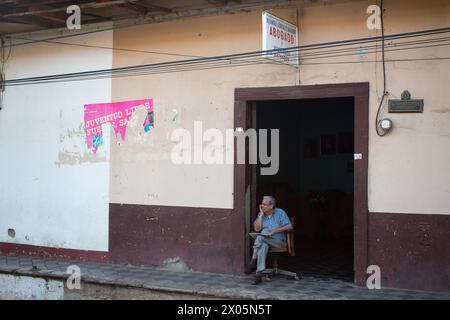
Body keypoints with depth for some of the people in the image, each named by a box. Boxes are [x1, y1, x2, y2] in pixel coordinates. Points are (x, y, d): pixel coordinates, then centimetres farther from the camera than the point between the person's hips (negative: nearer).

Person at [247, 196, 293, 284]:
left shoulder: (280, 212, 2)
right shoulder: (260, 214, 13)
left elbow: (289, 227, -8)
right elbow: (257, 229, 0)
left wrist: (274, 231, -15)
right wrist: (261, 215, -3)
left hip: (278, 241, -3)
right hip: (264, 240, 3)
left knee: (260, 237, -31)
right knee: (263, 246, -34)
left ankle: (253, 262, -25)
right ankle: (259, 273, -42)